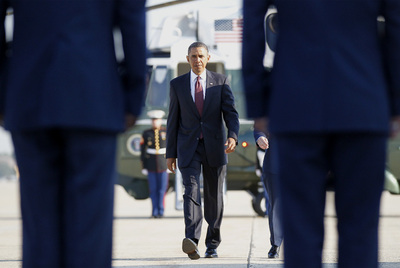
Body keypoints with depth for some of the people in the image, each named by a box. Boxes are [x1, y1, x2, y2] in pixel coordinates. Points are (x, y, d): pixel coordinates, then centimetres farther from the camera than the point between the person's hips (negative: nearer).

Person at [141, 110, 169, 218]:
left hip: (163, 166, 0)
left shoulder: (166, 133, 4)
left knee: (162, 189, -3)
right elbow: (143, 150, 5)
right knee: (153, 190, 1)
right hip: (151, 167, 0)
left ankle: (161, 212, 4)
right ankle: (154, 211, 8)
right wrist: (143, 167, 0)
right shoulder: (146, 134, 4)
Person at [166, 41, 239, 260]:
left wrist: (232, 136, -22)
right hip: (188, 148, -1)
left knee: (214, 197, 7)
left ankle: (212, 245, 20)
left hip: (214, 147, 1)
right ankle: (192, 241, -34)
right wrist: (170, 153, 4)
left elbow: (231, 113, -3)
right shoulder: (177, 84, 6)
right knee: (191, 190, -19)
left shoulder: (220, 82, 4)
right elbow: (173, 120, 7)